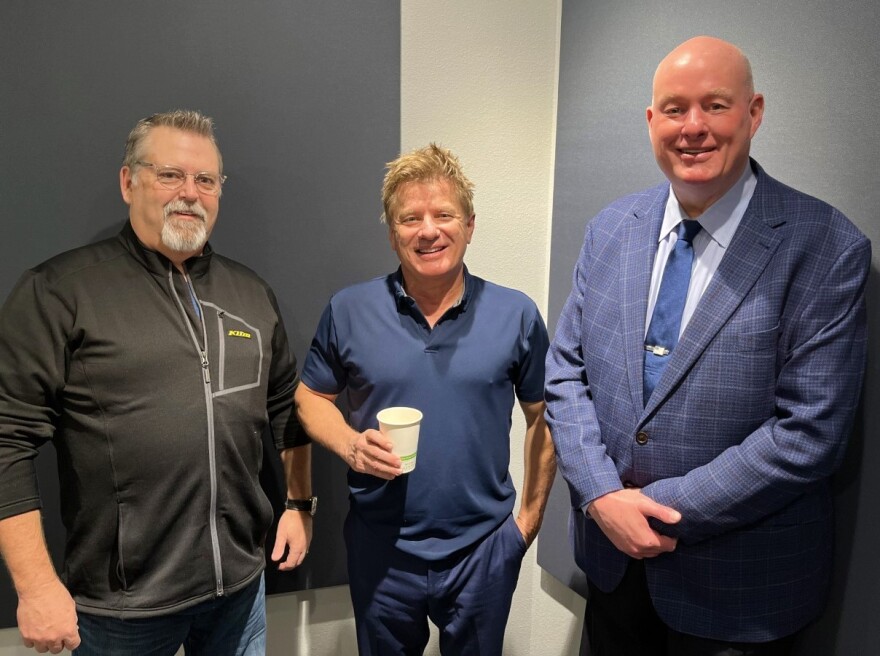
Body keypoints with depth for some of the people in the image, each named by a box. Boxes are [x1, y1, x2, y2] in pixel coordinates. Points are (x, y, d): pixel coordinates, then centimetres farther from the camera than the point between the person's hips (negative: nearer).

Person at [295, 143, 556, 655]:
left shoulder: (518, 316, -6)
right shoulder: (348, 311, -6)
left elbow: (543, 418, 2)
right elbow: (312, 396, 4)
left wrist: (531, 516, 2)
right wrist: (349, 444, -15)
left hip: (484, 549, 0)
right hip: (382, 549, 1)